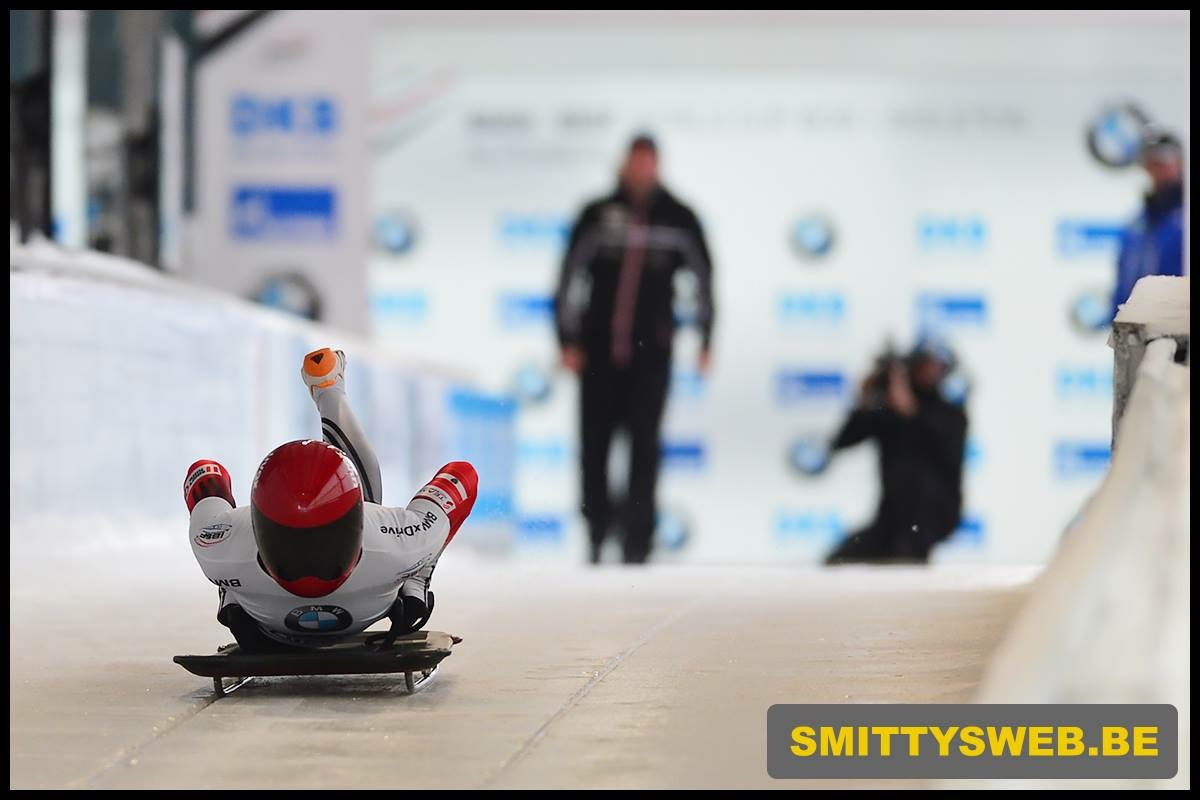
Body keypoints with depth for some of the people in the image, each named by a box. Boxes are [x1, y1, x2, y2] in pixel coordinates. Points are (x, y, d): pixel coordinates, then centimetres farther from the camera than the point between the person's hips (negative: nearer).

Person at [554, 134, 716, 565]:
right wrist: (568, 340, 0)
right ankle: (597, 533, 22)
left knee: (644, 447, -6)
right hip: (598, 348, 1)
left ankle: (637, 543, -4)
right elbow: (569, 275, 5)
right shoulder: (598, 215, 2)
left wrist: (705, 338, 6)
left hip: (651, 351, -1)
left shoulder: (678, 218, 4)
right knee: (594, 445, 3)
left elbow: (703, 275, 11)